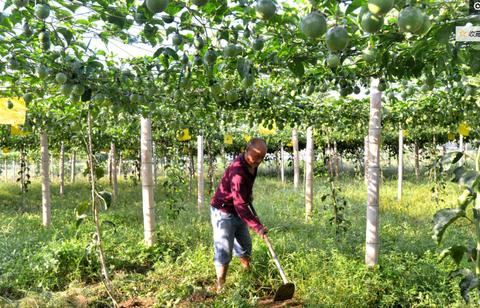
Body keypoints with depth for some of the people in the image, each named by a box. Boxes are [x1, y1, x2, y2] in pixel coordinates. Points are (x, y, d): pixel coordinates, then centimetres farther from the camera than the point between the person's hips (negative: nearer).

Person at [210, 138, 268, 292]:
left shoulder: (251, 165, -3)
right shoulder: (237, 171, -33)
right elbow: (240, 205, -36)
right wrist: (257, 226, -38)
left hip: (238, 211, 9)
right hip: (223, 212, -9)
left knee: (245, 246, 18)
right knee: (224, 251, -8)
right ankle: (220, 287, 0)